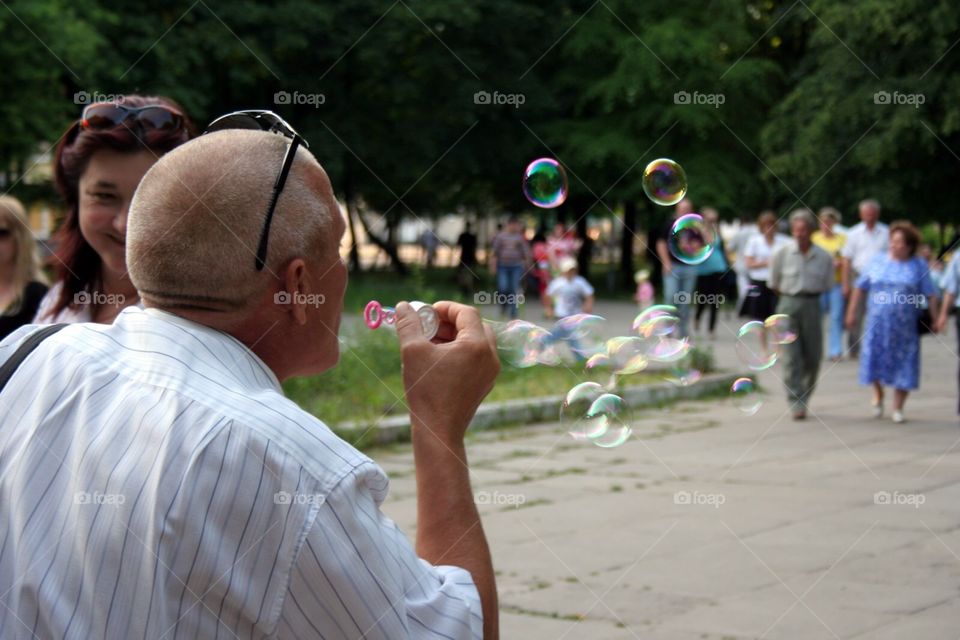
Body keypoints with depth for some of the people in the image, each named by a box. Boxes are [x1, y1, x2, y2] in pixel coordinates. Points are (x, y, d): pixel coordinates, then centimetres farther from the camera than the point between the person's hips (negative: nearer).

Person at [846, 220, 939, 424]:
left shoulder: (918, 266, 2)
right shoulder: (877, 261, 4)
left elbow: (930, 295, 1)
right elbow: (860, 287, 9)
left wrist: (935, 319, -5)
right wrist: (852, 311, 7)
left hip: (905, 325, -1)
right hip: (878, 322, 1)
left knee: (904, 365, 1)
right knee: (875, 359, 0)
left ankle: (898, 408, 12)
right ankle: (878, 394, 29)